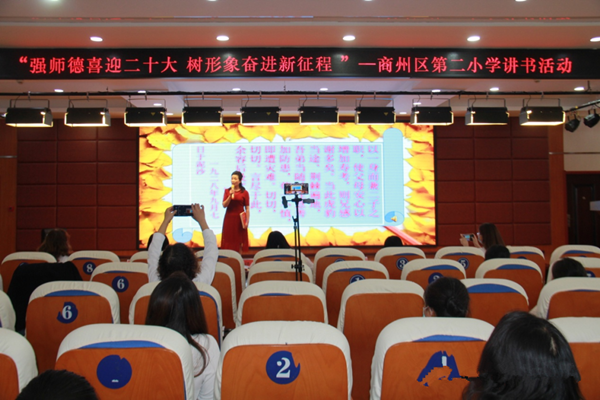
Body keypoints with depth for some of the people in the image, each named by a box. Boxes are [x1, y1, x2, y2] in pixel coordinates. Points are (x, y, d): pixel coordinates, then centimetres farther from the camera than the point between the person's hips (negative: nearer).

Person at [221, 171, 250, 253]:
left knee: (239, 242, 3)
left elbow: (247, 208, -2)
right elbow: (224, 205, -2)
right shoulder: (227, 191, 6)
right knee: (229, 241, 4)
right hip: (229, 218, 2)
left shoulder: (244, 192, -1)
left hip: (239, 219, -2)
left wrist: (247, 221, -9)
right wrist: (230, 195, -15)